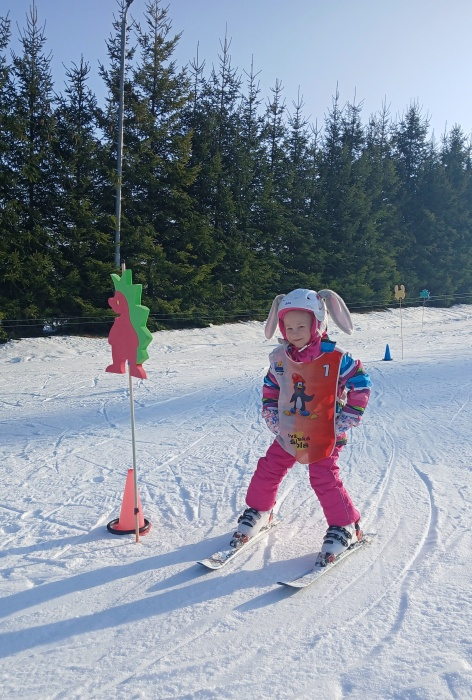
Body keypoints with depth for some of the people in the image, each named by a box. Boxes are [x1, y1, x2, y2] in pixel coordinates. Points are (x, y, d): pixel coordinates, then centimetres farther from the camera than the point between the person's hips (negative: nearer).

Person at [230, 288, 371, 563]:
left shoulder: (335, 357, -18)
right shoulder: (280, 358, -4)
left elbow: (361, 383, -10)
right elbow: (270, 387, 13)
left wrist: (346, 421, -10)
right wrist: (271, 417, 5)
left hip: (325, 435, -5)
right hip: (289, 433, 5)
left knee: (324, 478, -10)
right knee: (269, 469, 8)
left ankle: (346, 527, 12)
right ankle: (259, 512, 32)